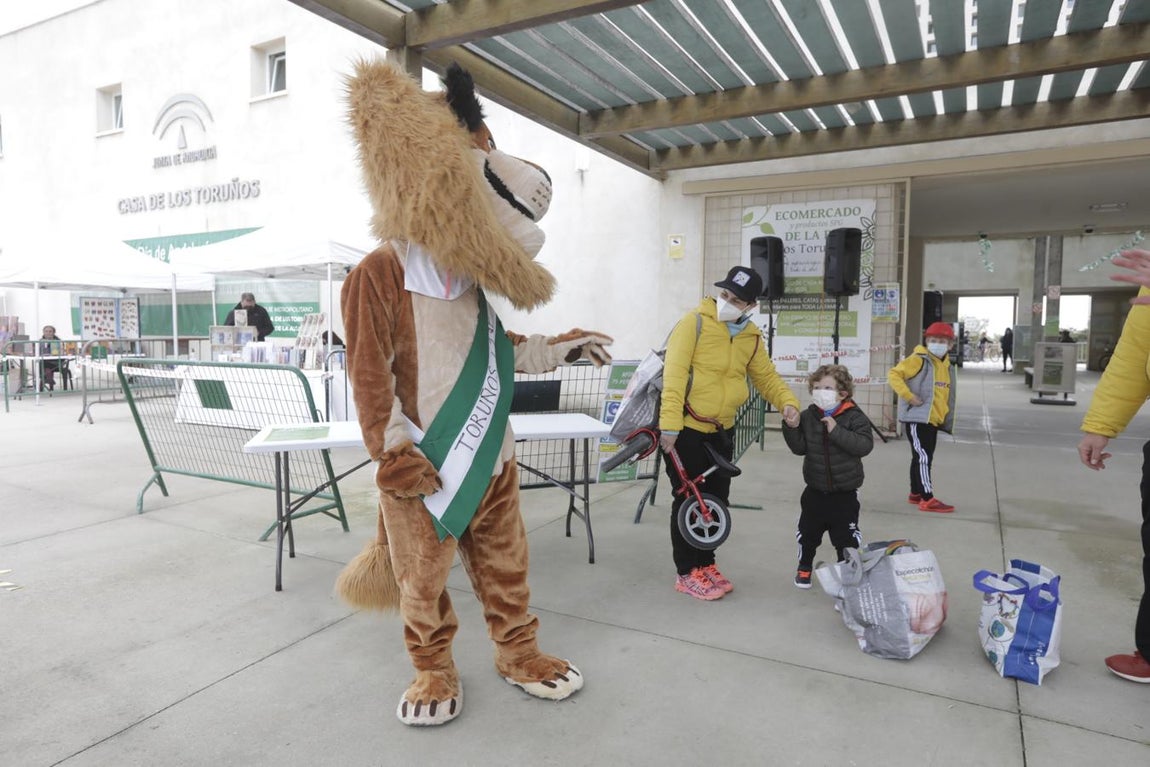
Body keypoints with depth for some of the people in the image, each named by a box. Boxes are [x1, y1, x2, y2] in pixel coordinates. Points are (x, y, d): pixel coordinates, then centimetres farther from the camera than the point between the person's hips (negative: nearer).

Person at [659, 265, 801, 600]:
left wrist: (787, 402, -6)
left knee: (717, 501, 13)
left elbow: (766, 376, 15)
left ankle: (705, 563, 31)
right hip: (685, 429, -6)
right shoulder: (695, 322, -14)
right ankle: (687, 573, 16)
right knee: (689, 501, 1)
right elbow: (675, 373, -20)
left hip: (720, 431, 6)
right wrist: (670, 424, -26)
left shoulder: (751, 337, 5)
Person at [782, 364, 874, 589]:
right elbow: (799, 447, -7)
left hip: (844, 492, -3)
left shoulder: (854, 417, -11)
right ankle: (804, 568, 37)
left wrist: (837, 431, -29)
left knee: (846, 537, 7)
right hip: (815, 490, 3)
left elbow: (865, 445, -23)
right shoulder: (808, 417, -3)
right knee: (808, 533, 16)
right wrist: (790, 426, -20)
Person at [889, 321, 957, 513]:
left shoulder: (946, 364, 12)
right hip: (917, 418, -8)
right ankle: (927, 499, -5)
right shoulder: (919, 359, -11)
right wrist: (909, 396, -21)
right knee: (923, 457, -9)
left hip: (933, 420, 9)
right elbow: (894, 374, -16)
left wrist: (945, 418, 17)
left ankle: (916, 494, 27)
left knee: (924, 458, 15)